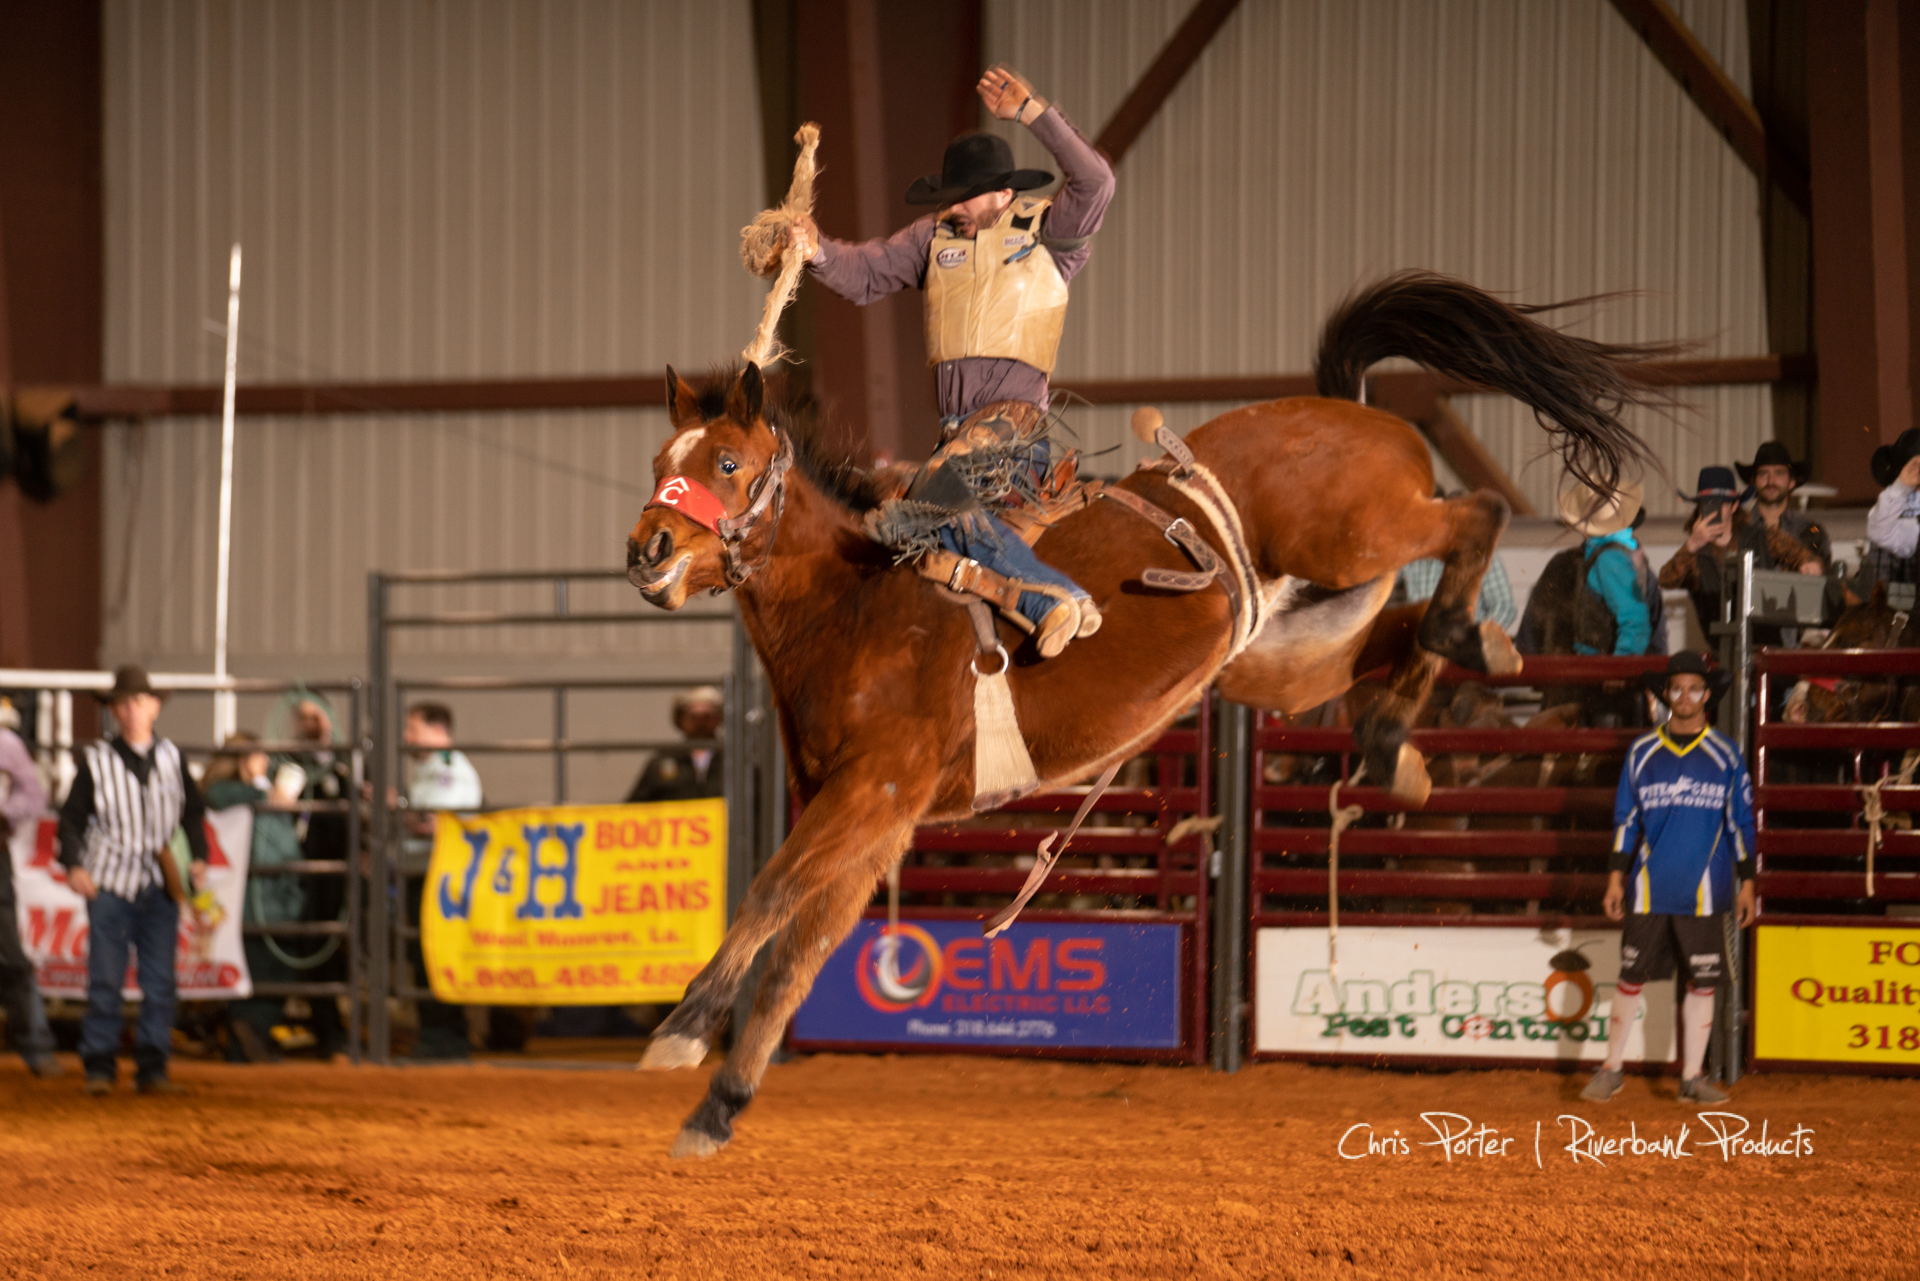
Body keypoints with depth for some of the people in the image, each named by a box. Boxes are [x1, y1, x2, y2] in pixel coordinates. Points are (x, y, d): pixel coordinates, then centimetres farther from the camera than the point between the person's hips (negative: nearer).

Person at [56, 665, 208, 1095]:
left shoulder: (171, 759, 8)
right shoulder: (97, 761, -1)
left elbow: (194, 812, 18)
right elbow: (71, 817, 0)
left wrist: (199, 856, 5)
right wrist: (73, 865, -12)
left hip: (161, 887, 3)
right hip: (110, 883, -3)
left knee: (160, 983, 2)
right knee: (105, 981, -4)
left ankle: (152, 1068, 8)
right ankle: (98, 1067, 4)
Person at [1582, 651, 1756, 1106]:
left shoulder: (1725, 755, 4)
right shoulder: (1642, 753, 6)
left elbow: (1741, 823, 7)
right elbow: (1625, 820, 10)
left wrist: (1746, 883, 3)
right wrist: (1616, 877, 4)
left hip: (1703, 894, 0)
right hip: (1648, 892, 0)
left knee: (1702, 983, 3)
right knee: (1632, 977, 2)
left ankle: (1692, 1077, 11)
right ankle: (1611, 1069, 12)